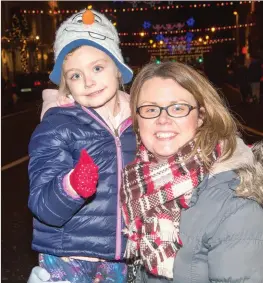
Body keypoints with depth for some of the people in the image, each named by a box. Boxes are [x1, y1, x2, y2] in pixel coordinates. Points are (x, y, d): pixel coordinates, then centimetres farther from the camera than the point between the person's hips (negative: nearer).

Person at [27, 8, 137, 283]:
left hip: (119, 259, 4)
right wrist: (72, 185, -38)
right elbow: (44, 207, -21)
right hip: (66, 260, -4)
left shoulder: (137, 120, -2)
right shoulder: (56, 126, -14)